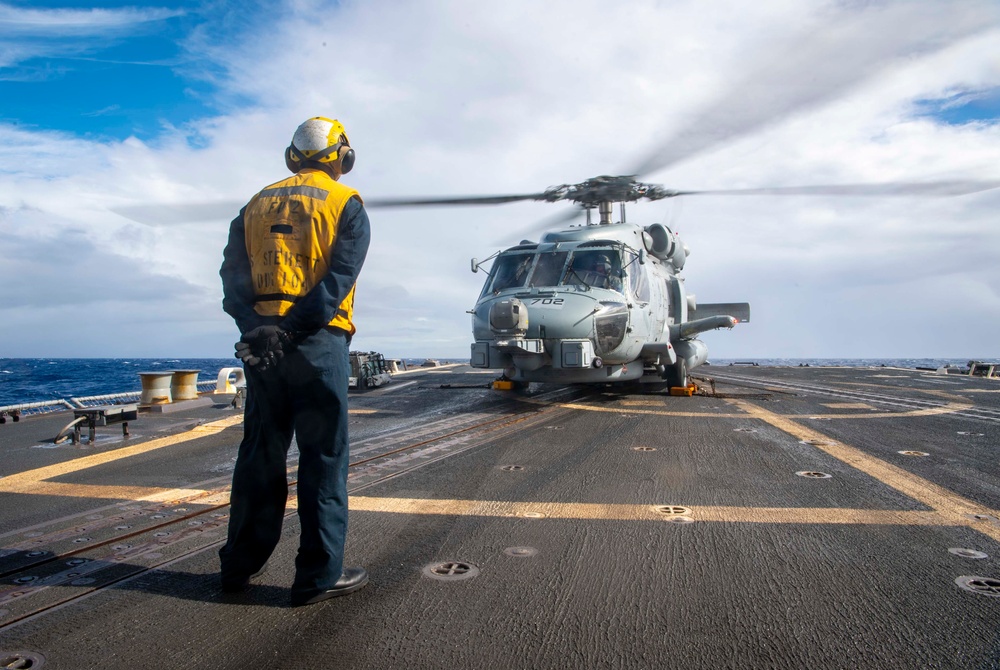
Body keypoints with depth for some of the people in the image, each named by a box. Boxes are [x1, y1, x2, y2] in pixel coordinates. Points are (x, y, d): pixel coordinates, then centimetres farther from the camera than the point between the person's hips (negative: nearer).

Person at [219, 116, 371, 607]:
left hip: (260, 344, 5)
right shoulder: (346, 206, 2)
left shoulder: (256, 206, 17)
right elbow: (338, 279, -13)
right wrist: (291, 331, -16)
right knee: (323, 456, 2)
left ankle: (241, 565, 26)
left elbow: (232, 277, 3)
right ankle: (319, 575, 7)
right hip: (318, 344, -5)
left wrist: (258, 328, -10)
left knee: (259, 453, 15)